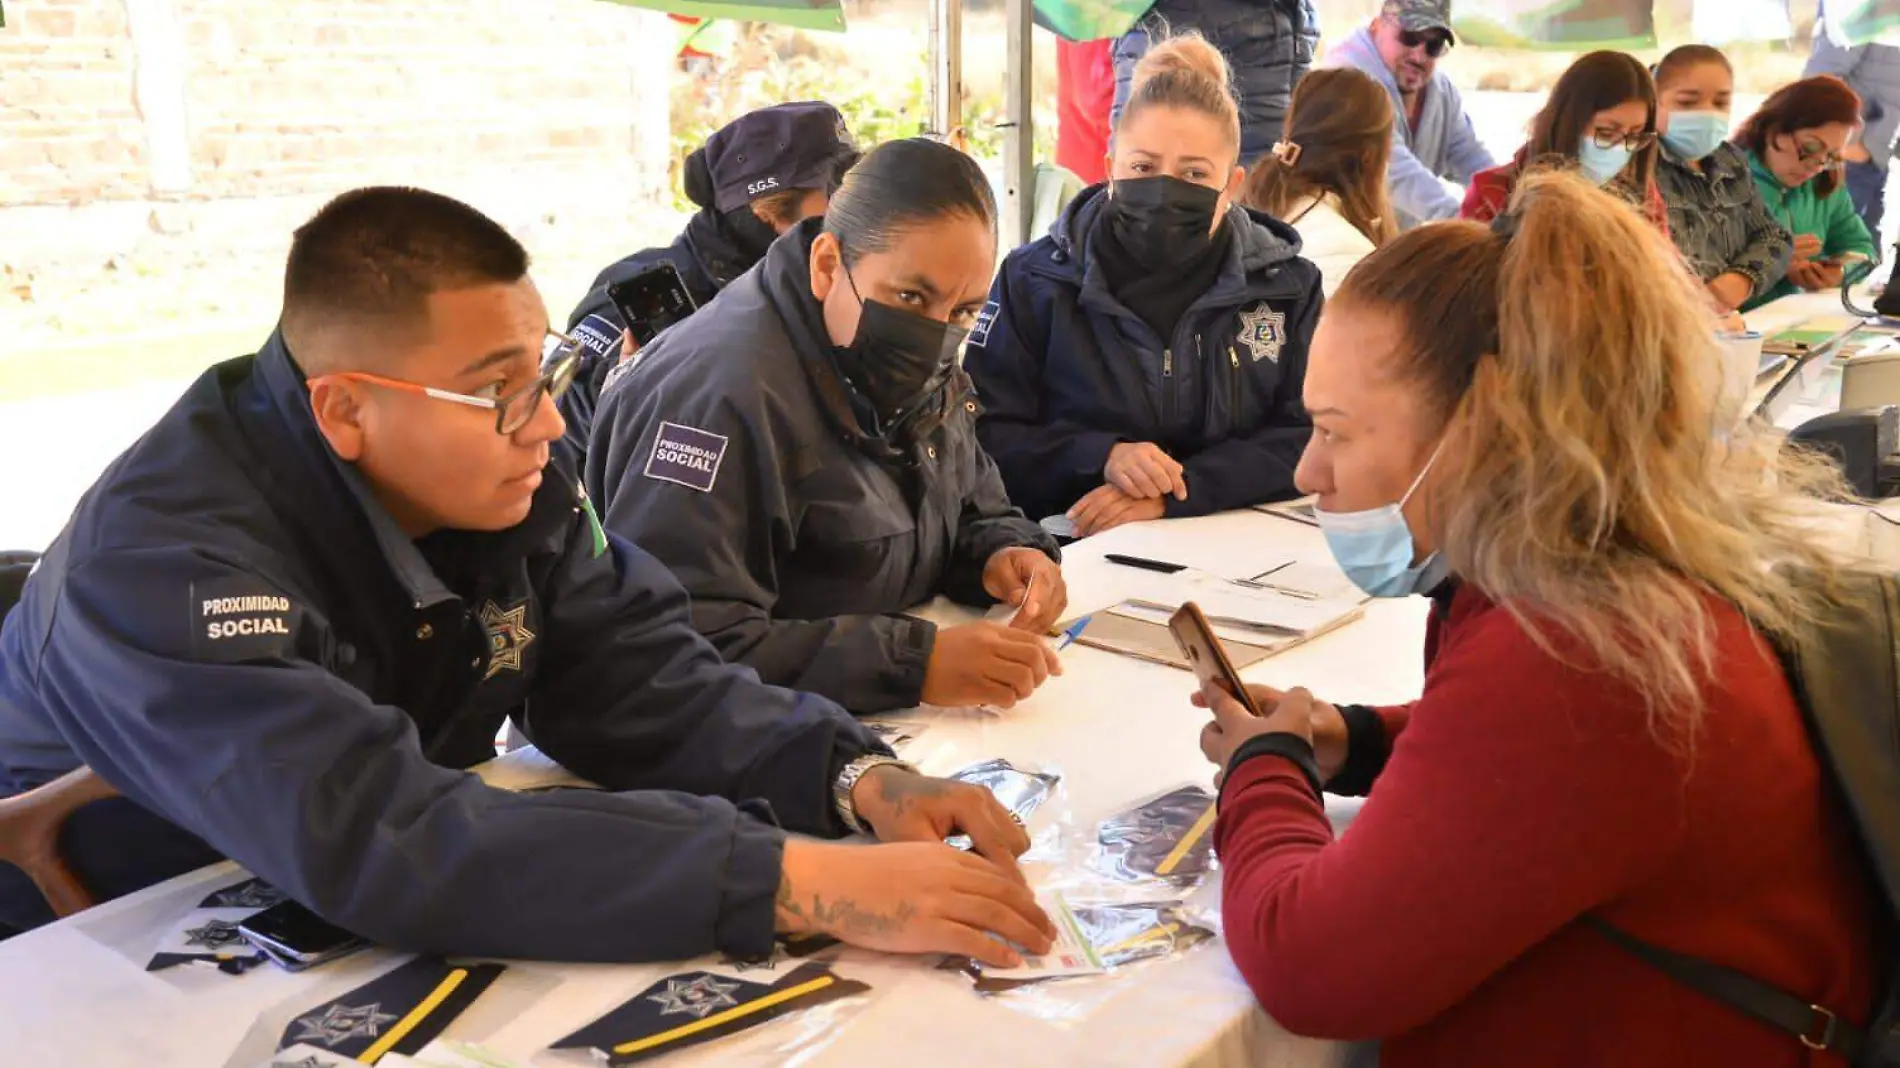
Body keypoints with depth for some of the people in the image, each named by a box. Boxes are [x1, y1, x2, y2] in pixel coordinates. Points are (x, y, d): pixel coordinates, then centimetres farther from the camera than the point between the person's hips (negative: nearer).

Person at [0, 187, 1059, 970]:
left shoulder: (501, 470, -10)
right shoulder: (170, 558, -29)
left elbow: (641, 683, -9)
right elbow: (380, 844, -39)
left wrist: (861, 779, -26)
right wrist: (801, 881, -44)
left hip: (369, 946, 5)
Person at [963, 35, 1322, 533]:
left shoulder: (1288, 283, 5)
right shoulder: (1035, 278, 1)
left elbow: (1310, 436, -1)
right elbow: (977, 434, -3)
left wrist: (1174, 492, -14)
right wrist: (1099, 458, -17)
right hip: (1068, 551, -1)